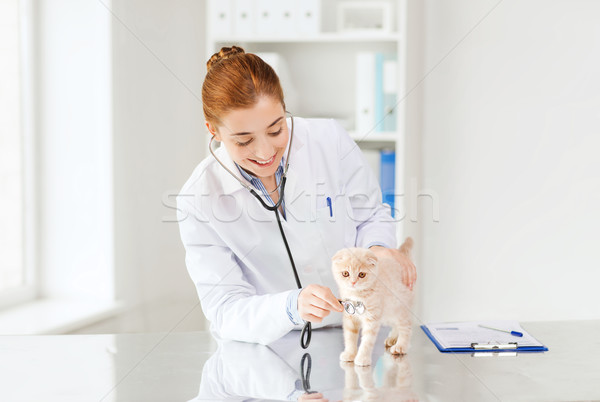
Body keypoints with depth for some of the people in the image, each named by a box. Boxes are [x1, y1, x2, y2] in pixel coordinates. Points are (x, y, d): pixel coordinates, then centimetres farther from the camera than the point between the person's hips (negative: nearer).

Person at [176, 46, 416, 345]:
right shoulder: (197, 202, -13)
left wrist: (378, 249, -18)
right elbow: (225, 312, -13)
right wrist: (292, 307, -32)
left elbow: (371, 217, 6)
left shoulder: (329, 140, -10)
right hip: (267, 352, -5)